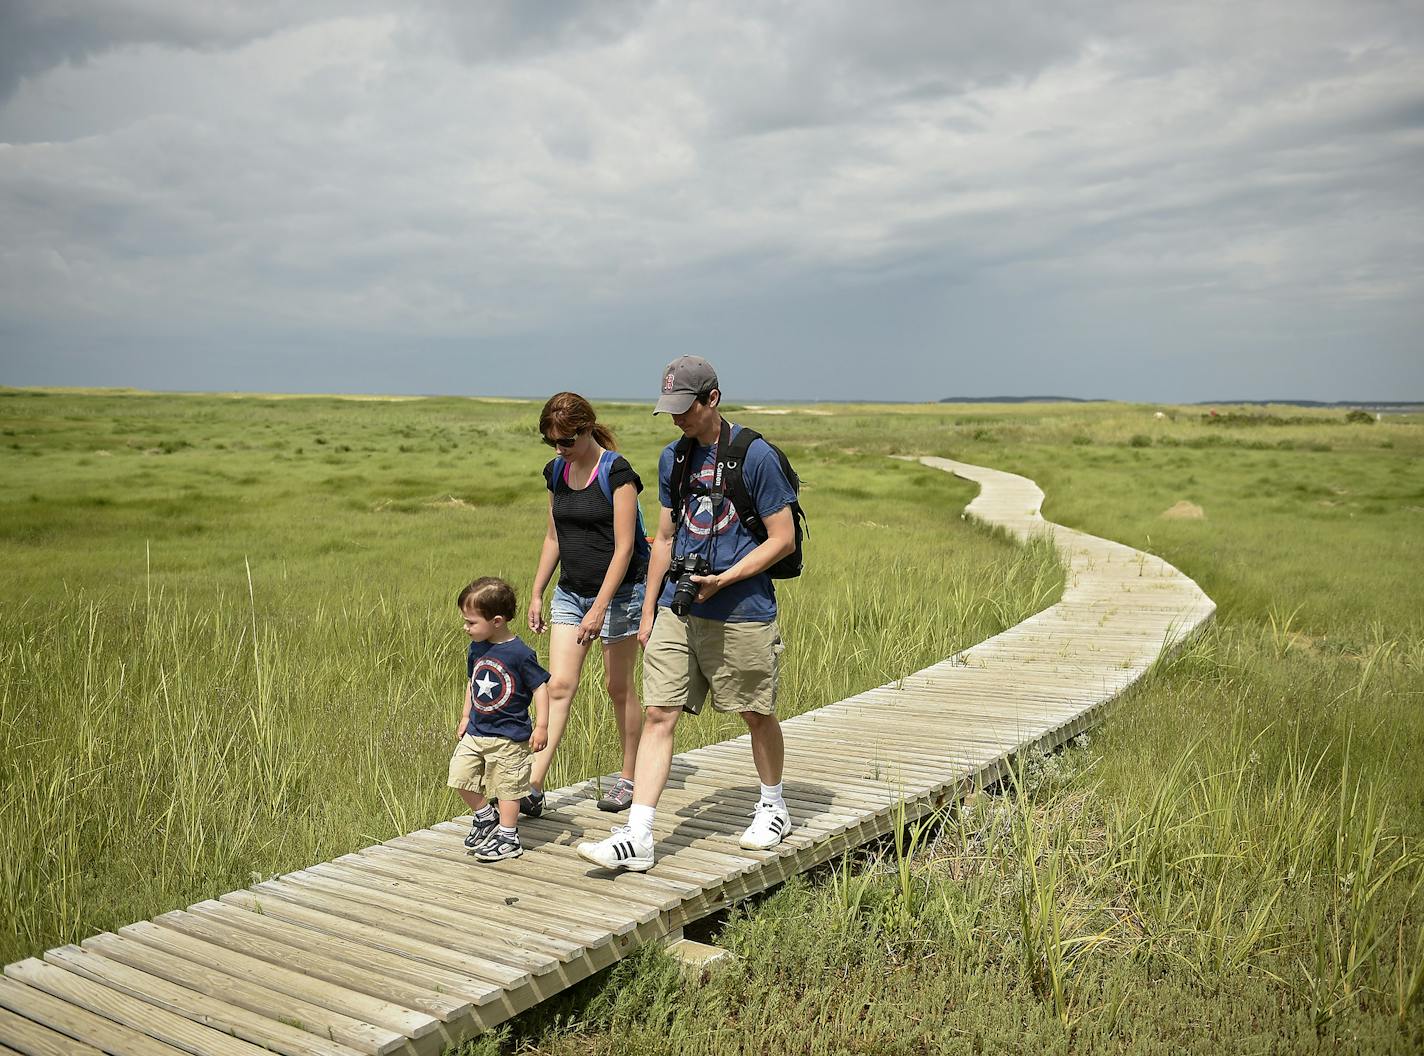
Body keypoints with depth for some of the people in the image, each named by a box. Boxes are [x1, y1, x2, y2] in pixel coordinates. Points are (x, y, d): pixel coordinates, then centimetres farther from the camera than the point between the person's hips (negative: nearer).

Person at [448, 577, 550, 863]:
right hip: (476, 731, 7)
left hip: (509, 735, -7)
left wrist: (541, 726, -15)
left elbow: (540, 687, -13)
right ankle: (485, 818, 28)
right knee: (462, 776, 6)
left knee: (506, 786, 3)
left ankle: (508, 837, 17)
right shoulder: (476, 649, 2)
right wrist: (466, 716, 19)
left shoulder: (519, 654, -19)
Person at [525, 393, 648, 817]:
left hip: (619, 592, -5)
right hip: (570, 592, 5)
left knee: (619, 687, 5)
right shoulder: (557, 472, 6)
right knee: (559, 685, -3)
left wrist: (599, 608, -23)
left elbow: (624, 547, -18)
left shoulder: (616, 472, -14)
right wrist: (537, 594, 10)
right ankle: (533, 787, -6)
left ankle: (629, 778, 21)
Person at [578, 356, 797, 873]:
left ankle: (773, 807, 36)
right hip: (676, 611, 5)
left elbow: (783, 539, -8)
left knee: (756, 713, 11)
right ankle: (636, 838, -1)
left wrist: (723, 579, -16)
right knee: (658, 714, -2)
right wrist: (648, 611, 14)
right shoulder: (672, 458, 9)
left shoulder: (756, 456, -10)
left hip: (741, 614, -5)